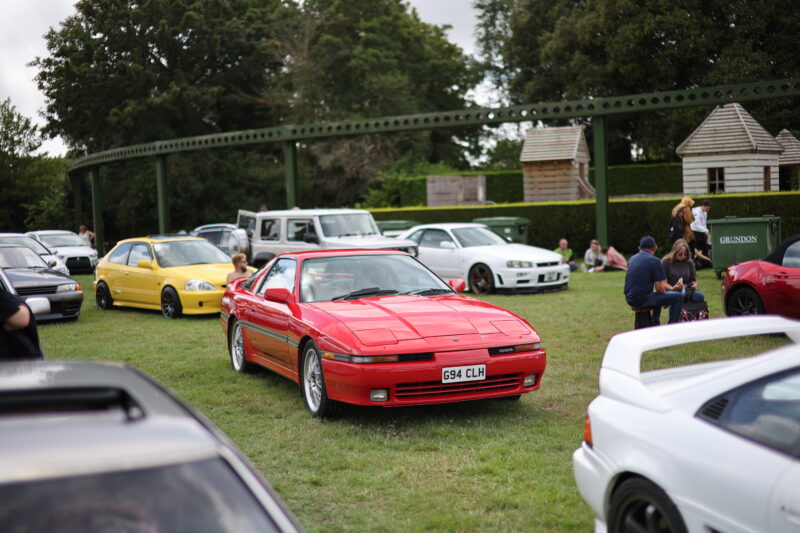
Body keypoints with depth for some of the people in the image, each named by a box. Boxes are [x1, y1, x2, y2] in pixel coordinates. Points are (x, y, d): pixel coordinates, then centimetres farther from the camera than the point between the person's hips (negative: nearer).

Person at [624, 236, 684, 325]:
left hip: (629, 299, 8)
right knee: (678, 297, 1)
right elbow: (659, 288, -15)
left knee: (657, 296, 36)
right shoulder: (654, 261, -11)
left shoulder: (632, 259, 11)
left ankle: (655, 325, 42)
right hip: (643, 299, -8)